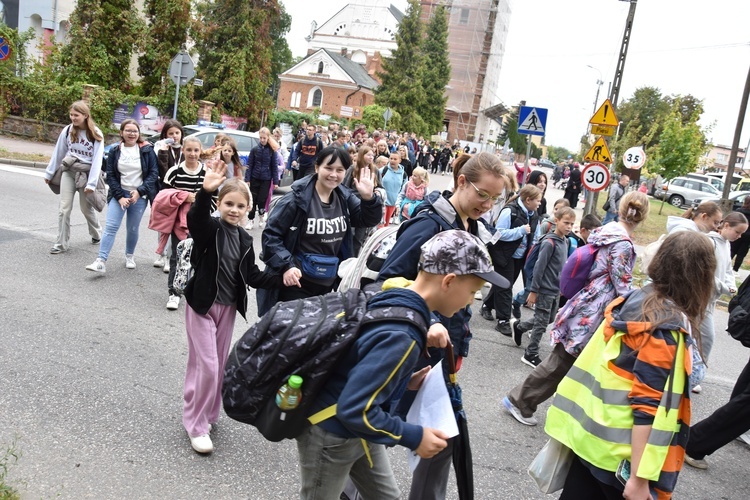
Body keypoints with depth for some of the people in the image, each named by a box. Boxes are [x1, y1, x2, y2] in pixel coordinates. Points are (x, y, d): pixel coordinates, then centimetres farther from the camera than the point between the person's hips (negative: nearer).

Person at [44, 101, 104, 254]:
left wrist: (92, 183, -16)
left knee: (86, 208, 8)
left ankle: (96, 234, 35)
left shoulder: (96, 134, -9)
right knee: (64, 208, -3)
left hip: (86, 173, -2)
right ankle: (61, 243, 4)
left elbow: (97, 160, -12)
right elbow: (58, 153, 10)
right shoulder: (67, 131, 0)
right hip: (68, 171, 3)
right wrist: (49, 173, 13)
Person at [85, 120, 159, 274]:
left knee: (133, 229, 6)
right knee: (110, 227, -10)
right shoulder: (115, 151, 4)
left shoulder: (147, 150, -1)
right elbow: (110, 175, 2)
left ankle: (129, 256, 29)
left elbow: (154, 173, -4)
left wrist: (139, 191, -14)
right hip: (119, 194, 1)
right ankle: (101, 261, -15)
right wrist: (120, 196, -9)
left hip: (139, 196, -1)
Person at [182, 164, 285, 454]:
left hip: (228, 307, 6)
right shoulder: (208, 228, -12)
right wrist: (205, 192, -53)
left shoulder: (245, 240, 5)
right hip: (202, 305, -6)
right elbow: (195, 217, -36)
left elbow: (252, 276, 6)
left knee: (220, 365, 15)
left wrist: (280, 279, -8)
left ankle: (207, 414, 32)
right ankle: (196, 425, 6)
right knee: (206, 364, -7)